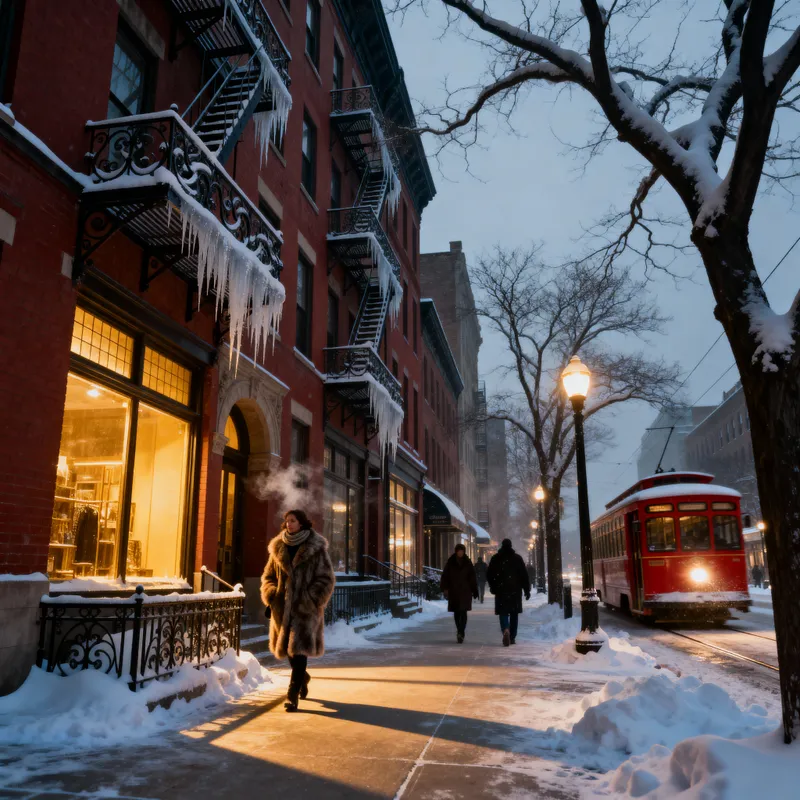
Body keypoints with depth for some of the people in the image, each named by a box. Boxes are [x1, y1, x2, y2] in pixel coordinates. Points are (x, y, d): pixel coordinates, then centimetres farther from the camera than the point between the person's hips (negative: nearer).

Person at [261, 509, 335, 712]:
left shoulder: (316, 549, -6)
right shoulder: (278, 549, 7)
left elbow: (326, 580, -7)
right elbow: (268, 576, 14)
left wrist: (310, 600, -16)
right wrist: (271, 595, -3)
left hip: (306, 609, -5)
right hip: (283, 608, 5)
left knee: (299, 648, -8)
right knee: (287, 647, 16)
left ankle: (293, 694, 1)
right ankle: (303, 677, 42)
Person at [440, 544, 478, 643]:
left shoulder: (467, 563, 3)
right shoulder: (450, 562, 1)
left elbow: (472, 578, 6)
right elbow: (445, 576, 0)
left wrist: (474, 591, 4)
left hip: (465, 592, -1)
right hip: (453, 592, 1)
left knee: (463, 612, -5)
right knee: (456, 612, 4)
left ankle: (460, 633, -6)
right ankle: (460, 632, 12)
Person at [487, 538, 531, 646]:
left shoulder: (495, 558, 2)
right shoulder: (517, 558, 2)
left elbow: (489, 575, 7)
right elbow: (524, 575, 0)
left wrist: (493, 587, 21)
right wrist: (527, 590, 4)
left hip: (501, 590, -1)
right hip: (515, 590, 1)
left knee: (503, 612, -2)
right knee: (514, 613, 12)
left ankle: (506, 630, -29)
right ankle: (512, 637, 15)